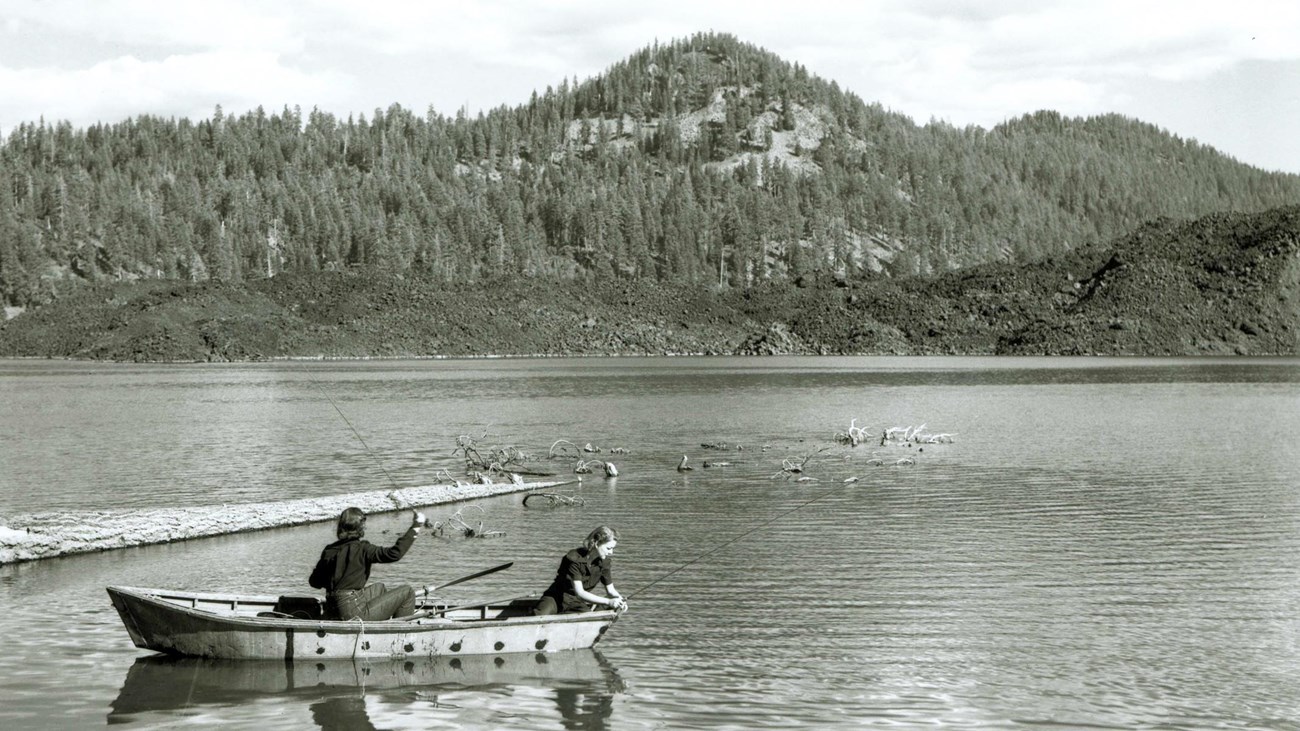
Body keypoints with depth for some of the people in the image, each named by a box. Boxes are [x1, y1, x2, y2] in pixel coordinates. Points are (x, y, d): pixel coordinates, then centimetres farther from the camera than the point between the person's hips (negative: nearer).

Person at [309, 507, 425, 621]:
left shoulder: (329, 550, 3)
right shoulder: (362, 549, -16)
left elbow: (314, 582, 8)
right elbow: (394, 554, -24)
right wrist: (415, 528, -19)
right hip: (355, 613, -8)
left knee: (379, 588, 34)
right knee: (407, 592, 3)